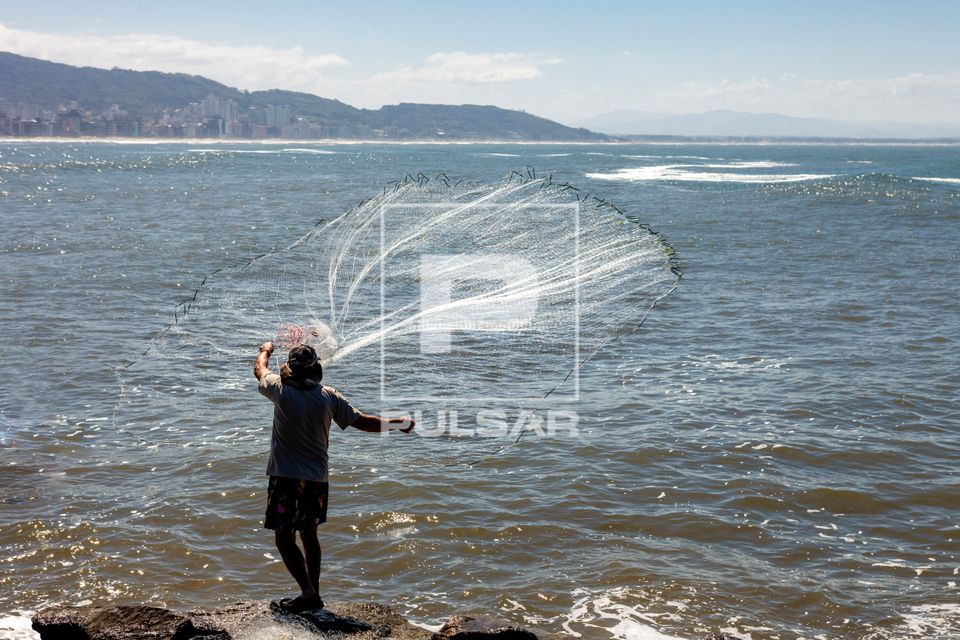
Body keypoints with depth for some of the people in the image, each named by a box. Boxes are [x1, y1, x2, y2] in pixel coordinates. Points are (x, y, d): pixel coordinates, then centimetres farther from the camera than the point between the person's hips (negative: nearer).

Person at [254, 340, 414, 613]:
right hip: (318, 478, 5)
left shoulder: (281, 390, -11)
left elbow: (259, 370, 11)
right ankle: (313, 594, 22)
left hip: (287, 478, -5)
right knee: (309, 534, 18)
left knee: (284, 538, 0)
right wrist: (397, 423, 18)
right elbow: (363, 422, 3)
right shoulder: (329, 396, -3)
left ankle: (308, 594, -8)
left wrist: (265, 351, 34)